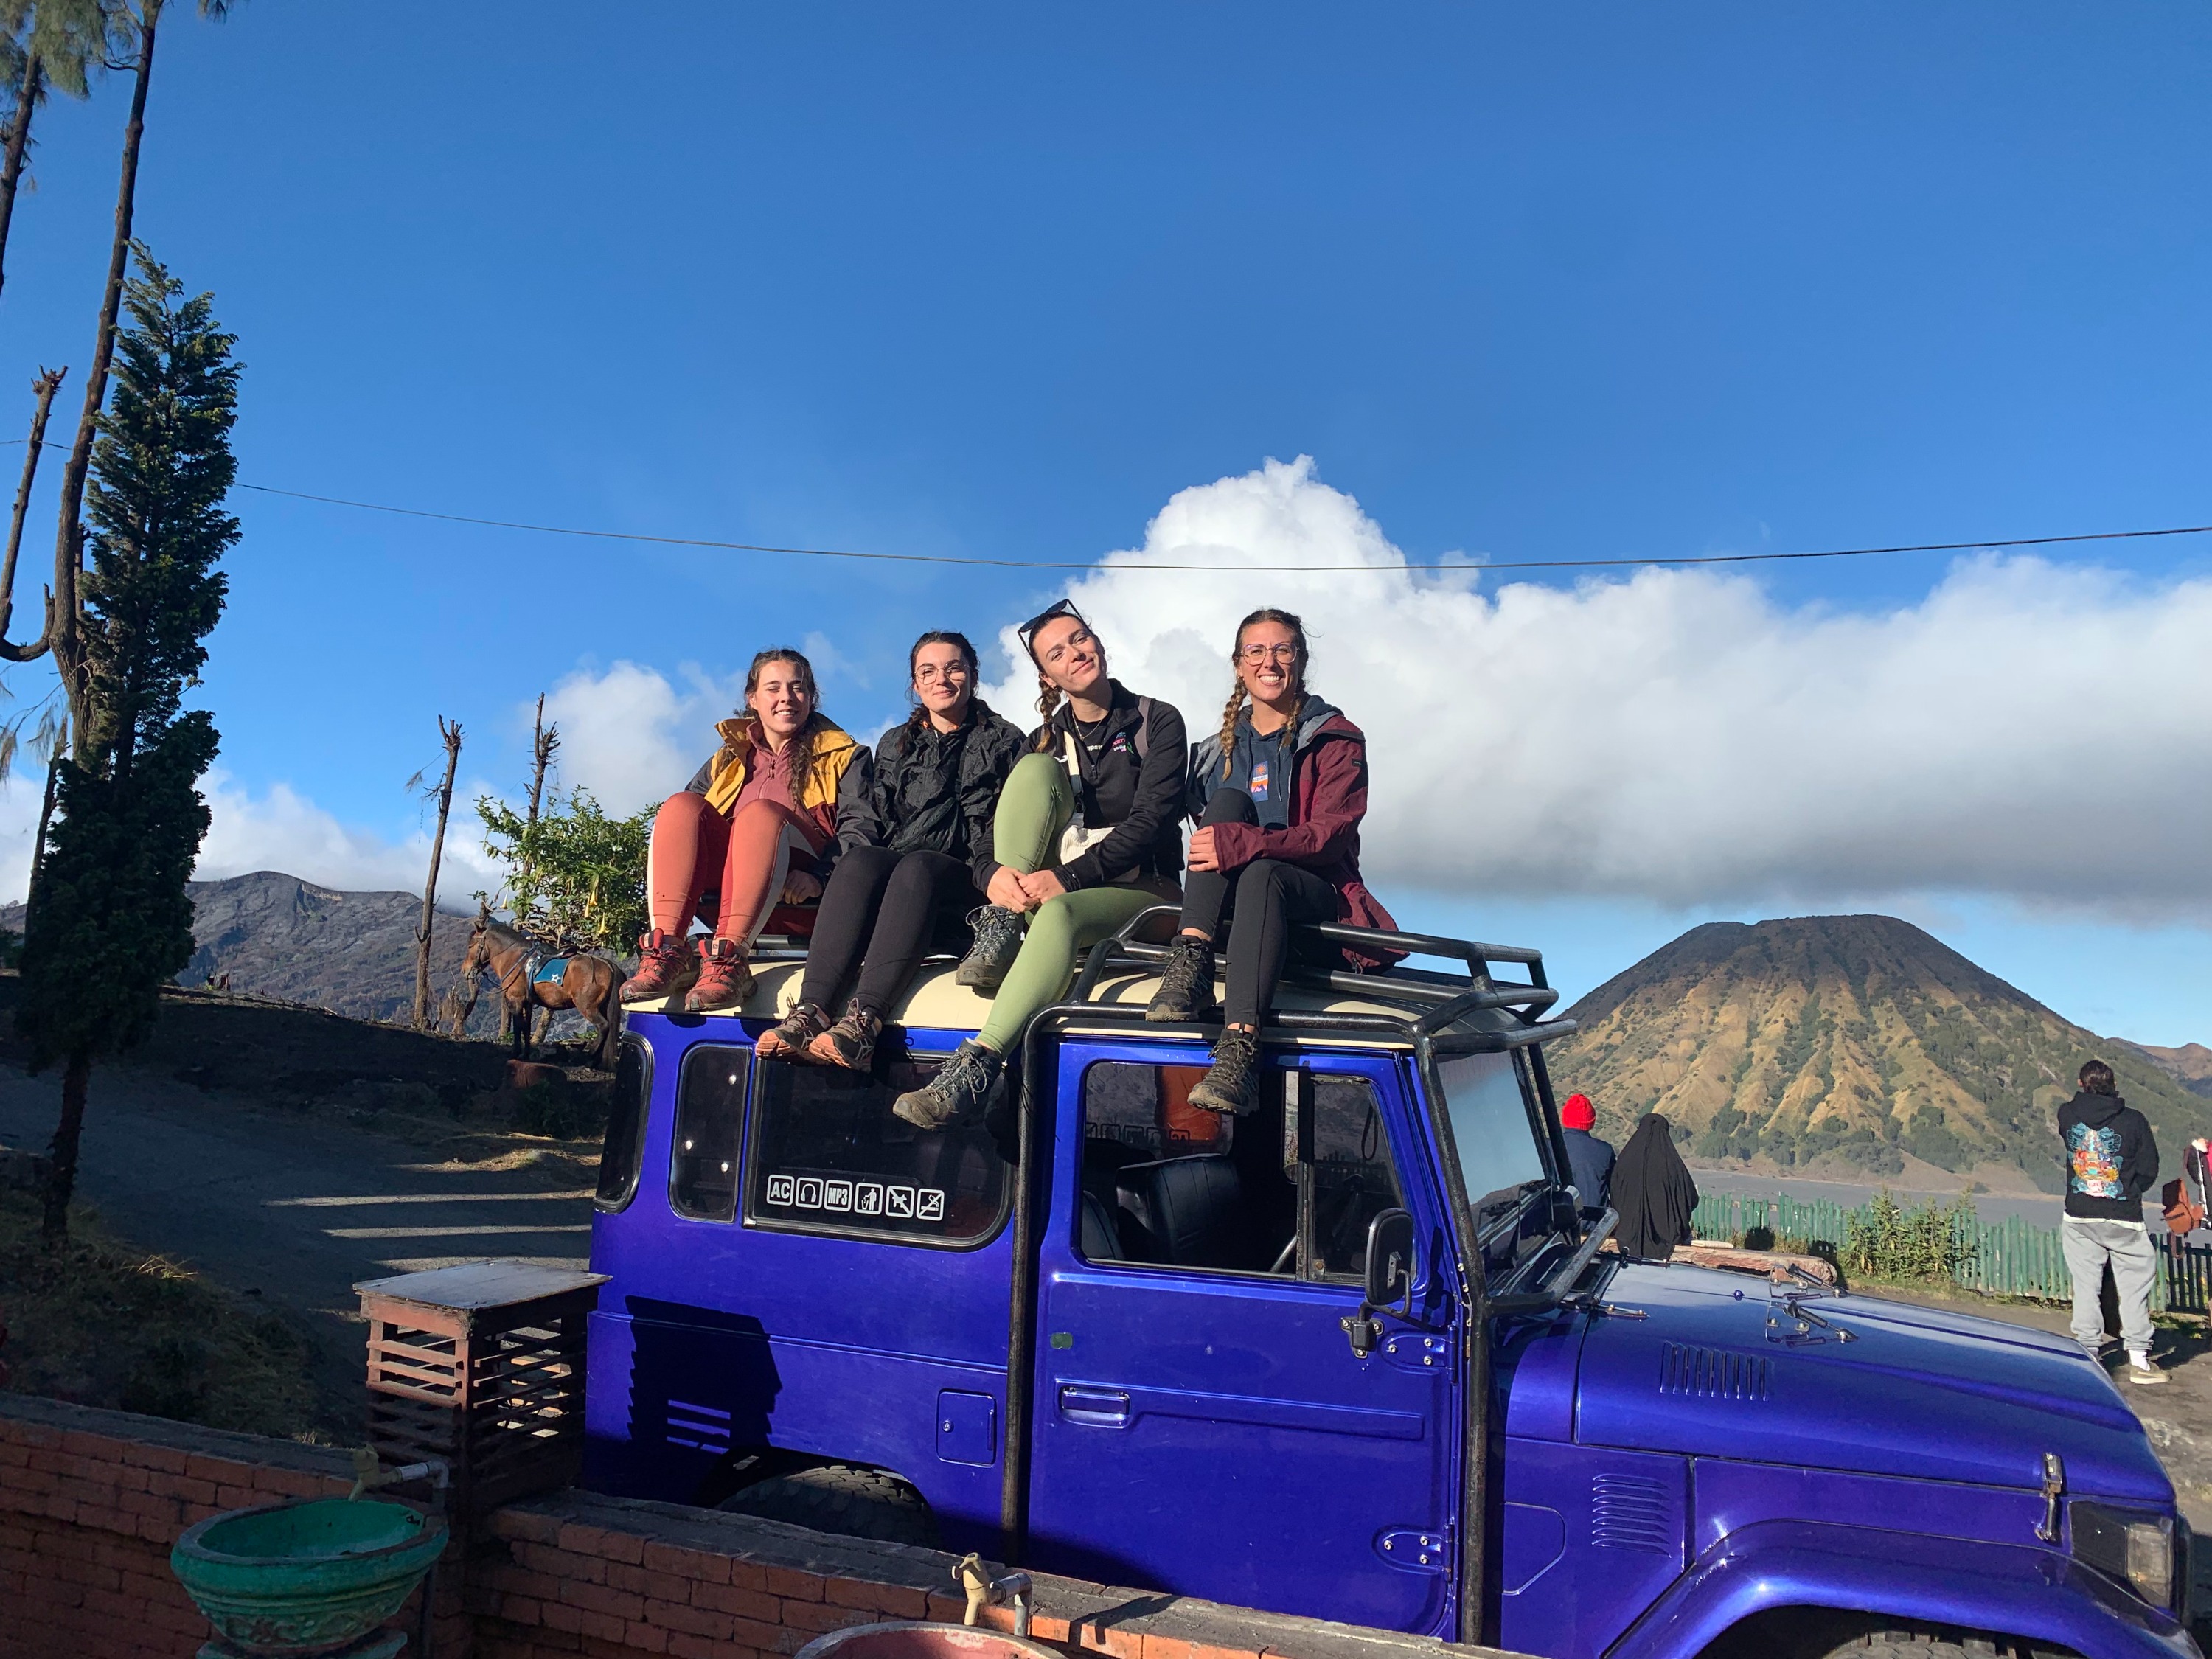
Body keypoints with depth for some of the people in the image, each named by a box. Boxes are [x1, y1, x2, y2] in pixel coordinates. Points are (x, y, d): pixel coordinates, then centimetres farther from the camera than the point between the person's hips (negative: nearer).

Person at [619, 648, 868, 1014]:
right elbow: (679, 825, 18)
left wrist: (819, 877, -19)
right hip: (724, 899, 3)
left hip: (799, 900, -3)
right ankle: (667, 952, -36)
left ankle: (729, 957, -45)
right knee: (681, 806, -20)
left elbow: (857, 828, 0)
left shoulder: (843, 757, 18)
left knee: (761, 812, -30)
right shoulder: (728, 760, 29)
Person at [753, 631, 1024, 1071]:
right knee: (859, 860, -32)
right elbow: (870, 820, 15)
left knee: (915, 867, -36)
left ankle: (862, 1022, -54)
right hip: (889, 873, 3)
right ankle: (811, 1012, -47)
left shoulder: (1004, 740, 15)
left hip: (964, 885, -3)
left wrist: (993, 873, -15)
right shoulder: (894, 744, 26)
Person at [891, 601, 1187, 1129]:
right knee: (1036, 768, -19)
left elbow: (1151, 820, -13)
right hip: (1043, 885, 4)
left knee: (1058, 914, -39)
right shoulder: (1047, 740, 13)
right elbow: (998, 826, 1)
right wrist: (995, 873, -24)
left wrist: (1069, 877, -26)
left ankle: (978, 1067, -47)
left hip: (1137, 888, -4)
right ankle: (1001, 929, -26)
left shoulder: (1157, 722, 1)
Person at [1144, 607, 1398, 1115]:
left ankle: (1238, 1049, -53)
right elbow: (1205, 824, 13)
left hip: (1316, 894, -3)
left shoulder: (1336, 739, 6)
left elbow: (1331, 835, -10)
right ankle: (1192, 964, -41)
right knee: (1227, 801, -23)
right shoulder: (1219, 748, 19)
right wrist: (1210, 842, -13)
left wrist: (1245, 844, -27)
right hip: (1231, 895, 3)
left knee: (1262, 875, -37)